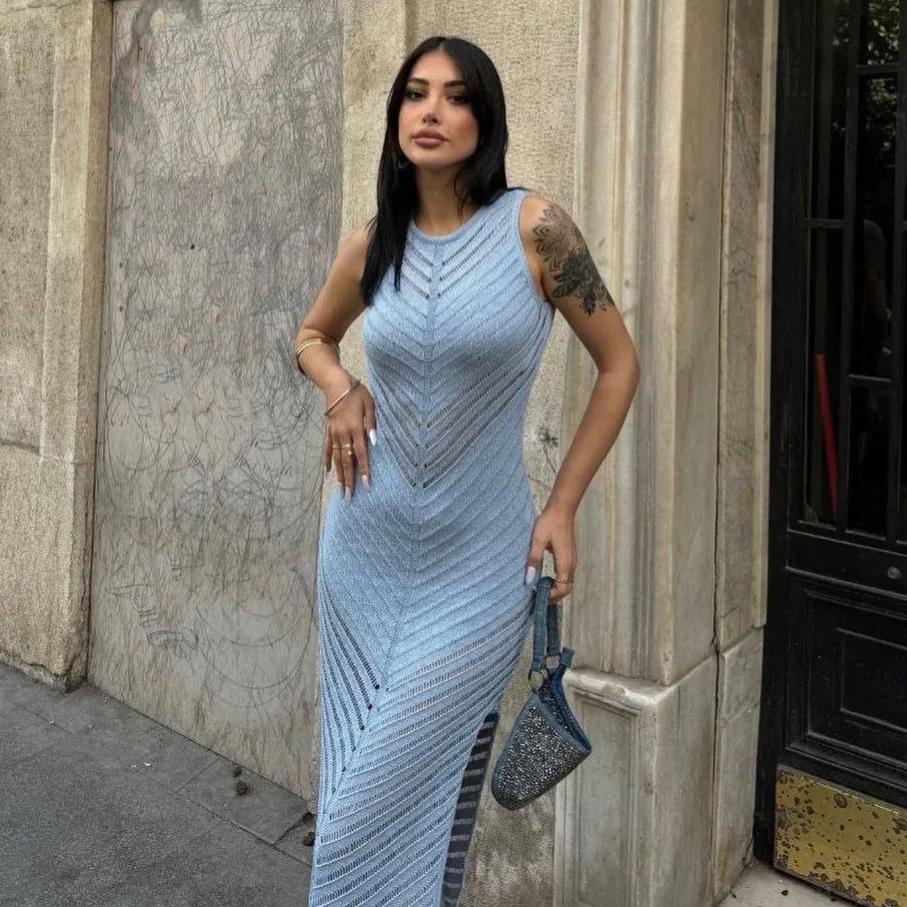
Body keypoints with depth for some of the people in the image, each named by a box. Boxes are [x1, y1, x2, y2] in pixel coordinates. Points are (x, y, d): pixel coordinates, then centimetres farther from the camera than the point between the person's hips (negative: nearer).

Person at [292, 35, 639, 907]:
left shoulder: (533, 227, -9)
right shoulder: (372, 243, 2)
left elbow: (618, 364, -1)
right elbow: (312, 336, 21)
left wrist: (562, 507, -3)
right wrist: (340, 390, -1)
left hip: (479, 561, -4)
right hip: (365, 548, 4)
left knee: (398, 794, 0)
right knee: (354, 779, 16)